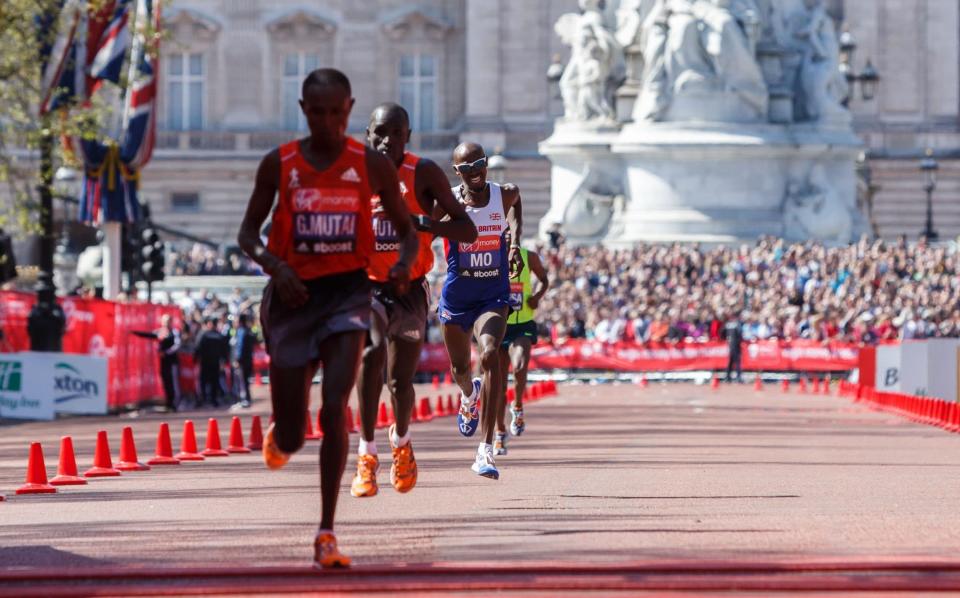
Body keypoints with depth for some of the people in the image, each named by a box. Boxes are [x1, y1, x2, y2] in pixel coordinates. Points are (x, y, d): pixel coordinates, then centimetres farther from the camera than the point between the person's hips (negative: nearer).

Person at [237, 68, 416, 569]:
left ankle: (326, 534, -16)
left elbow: (407, 229, 9)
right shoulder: (279, 164, -1)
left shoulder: (372, 165, 0)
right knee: (290, 437, 4)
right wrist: (274, 265, -15)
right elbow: (248, 232, 5)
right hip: (293, 295, 1)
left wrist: (404, 263, -14)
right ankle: (279, 434, 46)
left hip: (347, 292, -1)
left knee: (334, 408, -20)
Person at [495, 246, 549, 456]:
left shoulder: (529, 257, 1)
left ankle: (518, 407, 1)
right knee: (499, 383, 5)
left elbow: (544, 280, 17)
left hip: (523, 326, -1)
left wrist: (537, 296, -4)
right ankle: (500, 433, 20)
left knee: (519, 367, -28)